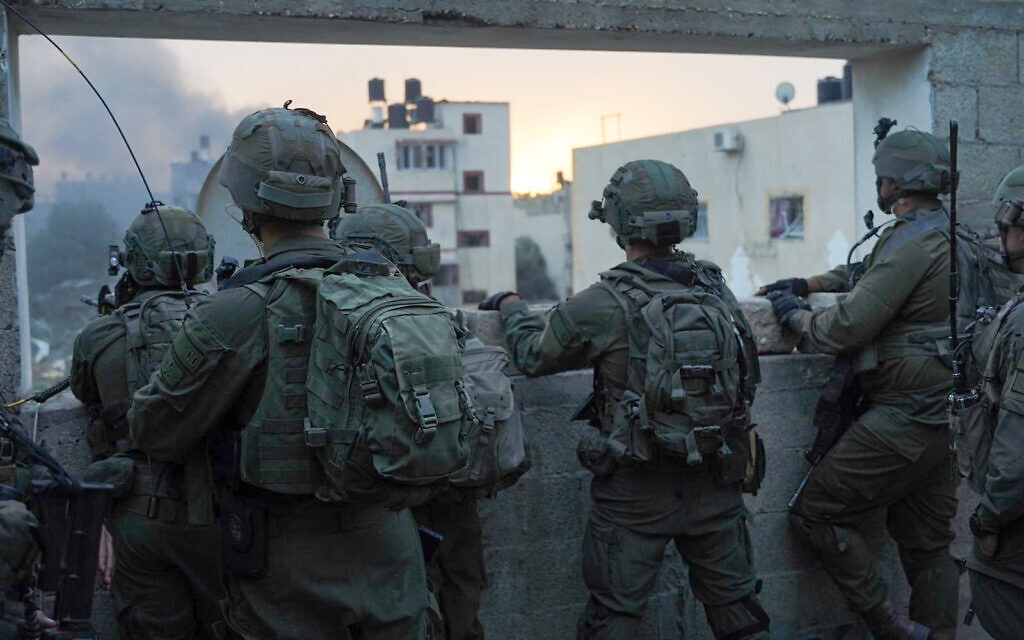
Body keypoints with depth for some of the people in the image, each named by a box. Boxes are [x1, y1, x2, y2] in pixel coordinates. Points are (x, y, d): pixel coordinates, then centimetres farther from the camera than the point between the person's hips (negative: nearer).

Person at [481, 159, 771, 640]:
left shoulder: (605, 304, -16)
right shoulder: (717, 290, -2)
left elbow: (533, 353, -2)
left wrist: (511, 305, 16)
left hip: (636, 492, -4)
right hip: (716, 487, 4)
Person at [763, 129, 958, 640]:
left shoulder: (914, 244, -19)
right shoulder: (944, 233, 13)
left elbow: (843, 330, -20)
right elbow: (868, 272, 30)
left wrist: (793, 314, -2)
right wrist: (807, 285, 20)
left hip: (906, 418, -10)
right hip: (942, 418, 10)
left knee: (815, 512, -2)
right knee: (926, 544, 14)